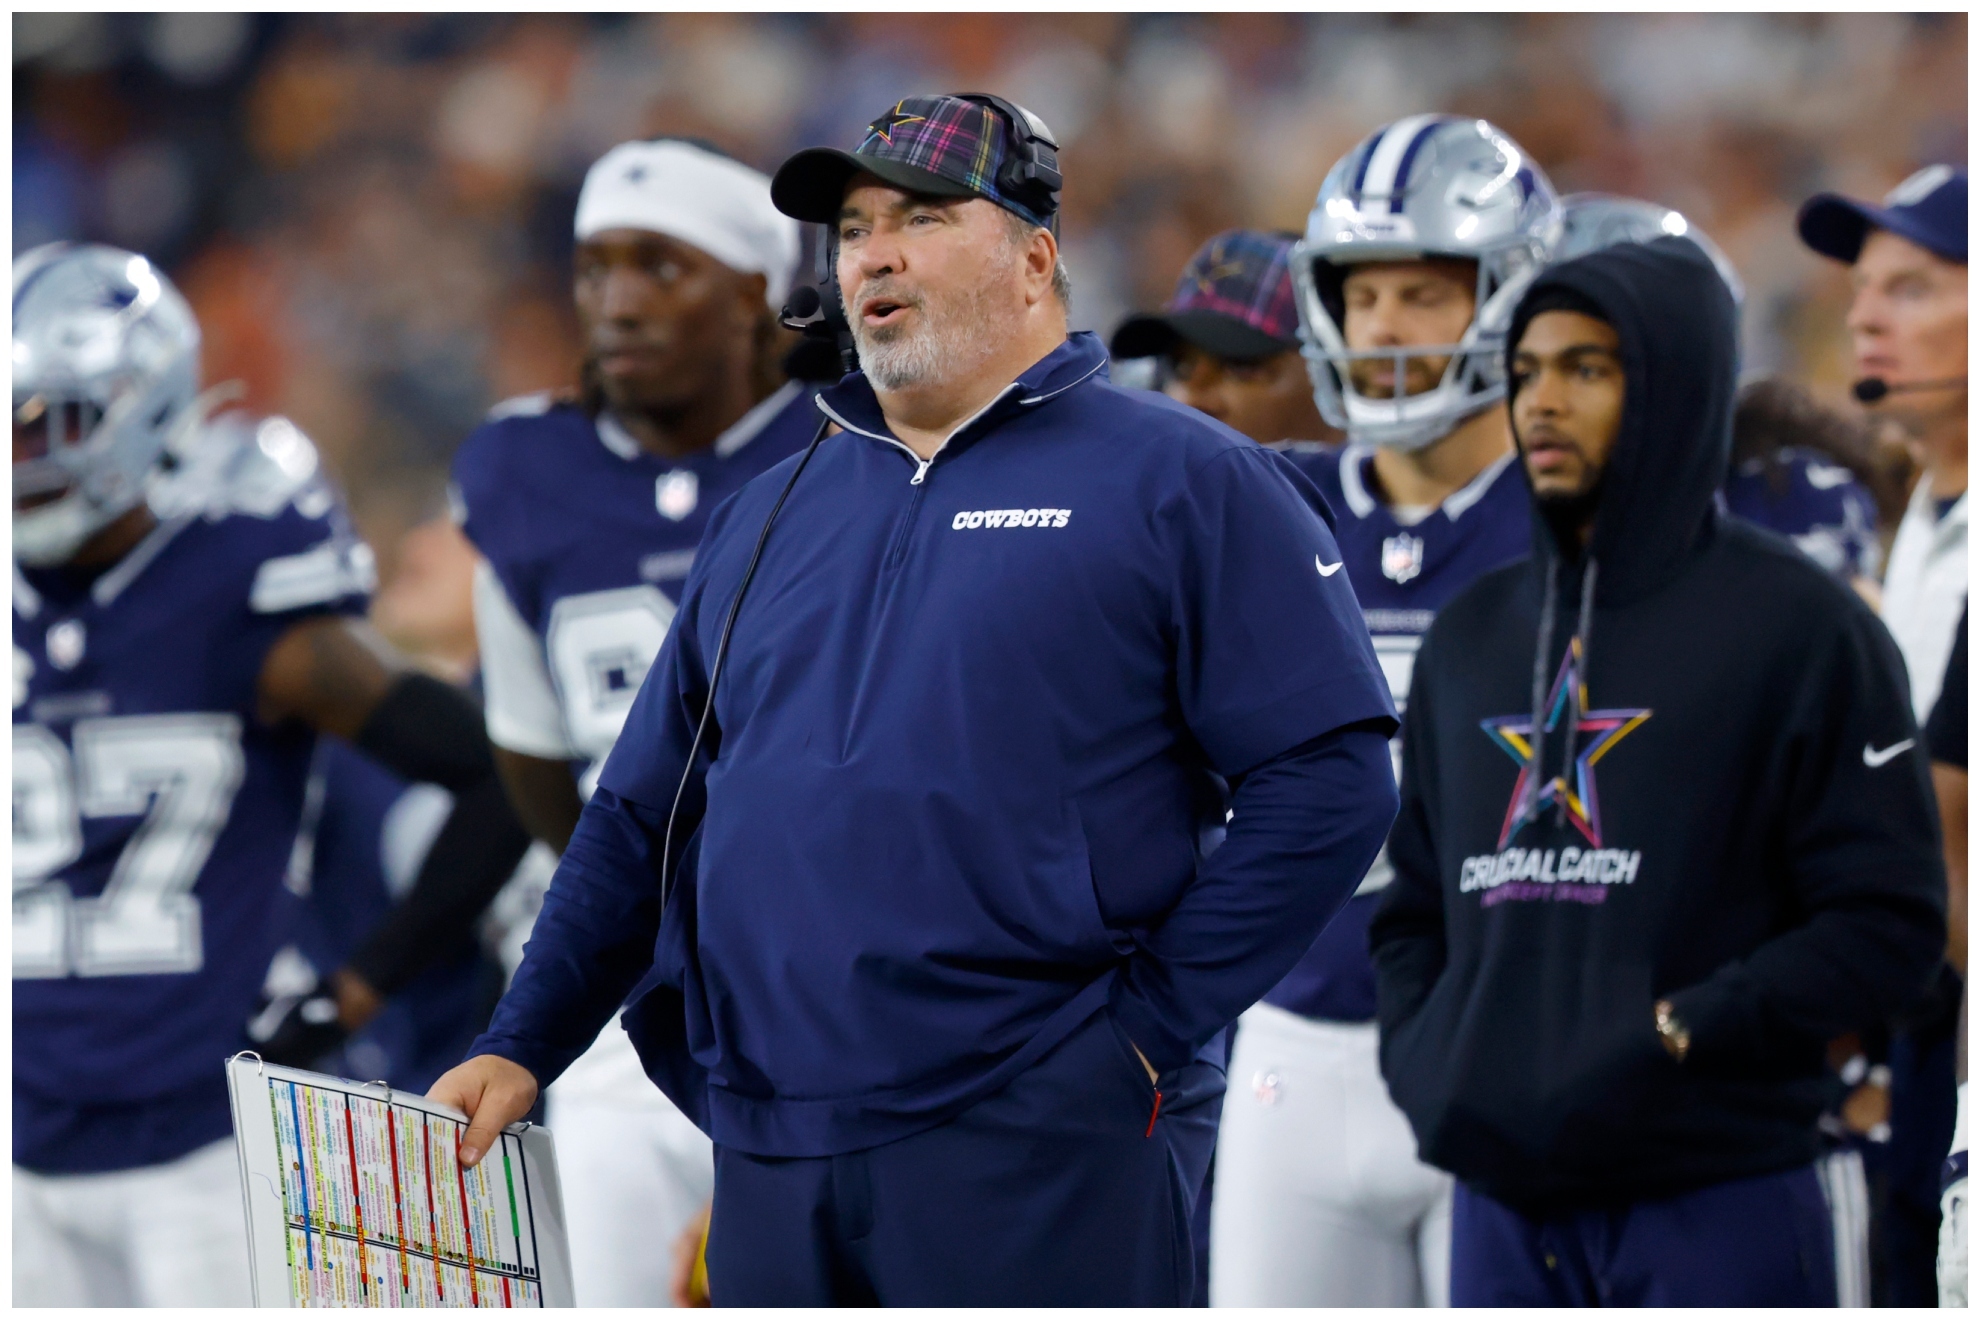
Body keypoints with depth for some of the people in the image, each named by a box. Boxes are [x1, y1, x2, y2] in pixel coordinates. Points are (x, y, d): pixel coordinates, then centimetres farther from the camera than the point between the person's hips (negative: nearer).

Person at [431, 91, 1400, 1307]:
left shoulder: (1178, 483, 0)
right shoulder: (777, 513, 19)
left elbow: (1330, 775, -8)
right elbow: (642, 815, 21)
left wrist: (1152, 1025, -12)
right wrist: (523, 1046, 10)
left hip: (1040, 1161, -6)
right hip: (771, 1161, 6)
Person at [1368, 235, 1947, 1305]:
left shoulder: (1795, 625, -2)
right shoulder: (1471, 636, 16)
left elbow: (1889, 918, -7)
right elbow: (1414, 905, 22)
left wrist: (1676, 1035, -15)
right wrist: (1420, 1055, 3)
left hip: (1714, 1208, -6)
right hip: (1503, 1201, 6)